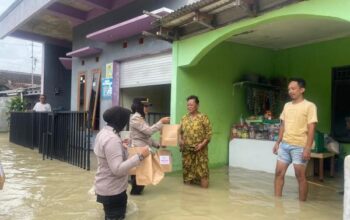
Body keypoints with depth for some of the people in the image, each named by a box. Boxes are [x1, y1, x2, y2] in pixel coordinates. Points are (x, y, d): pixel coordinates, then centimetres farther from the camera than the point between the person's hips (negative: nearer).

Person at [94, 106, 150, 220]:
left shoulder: (103, 132, 4)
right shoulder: (112, 139, -28)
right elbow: (118, 169, -32)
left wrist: (121, 146, 21)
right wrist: (140, 156, -32)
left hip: (107, 187, 10)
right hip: (113, 190, -10)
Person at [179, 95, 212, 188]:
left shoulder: (203, 117, -4)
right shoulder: (184, 118, 10)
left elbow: (208, 133, -6)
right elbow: (180, 132, 15)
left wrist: (202, 144, -17)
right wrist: (180, 140, -5)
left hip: (199, 149, -4)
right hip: (187, 149, 4)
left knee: (202, 168, -6)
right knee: (187, 167, 11)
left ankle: (203, 183, 13)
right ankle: (188, 181, 30)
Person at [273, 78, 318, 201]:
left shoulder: (309, 106, -7)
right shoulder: (287, 105, 12)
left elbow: (311, 129, -11)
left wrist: (308, 148, -16)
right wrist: (278, 142, 12)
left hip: (299, 146, -6)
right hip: (284, 145, 6)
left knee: (300, 176, 2)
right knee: (279, 173, 6)